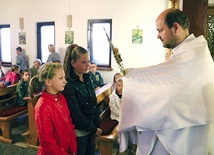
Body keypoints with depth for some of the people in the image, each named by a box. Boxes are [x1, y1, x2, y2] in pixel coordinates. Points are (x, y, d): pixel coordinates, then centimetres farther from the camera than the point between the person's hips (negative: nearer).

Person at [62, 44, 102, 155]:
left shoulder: (87, 78, 2)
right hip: (79, 131, -6)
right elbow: (76, 114, -19)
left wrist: (97, 125, 1)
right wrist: (94, 129, -10)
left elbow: (94, 102, 6)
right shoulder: (68, 84, -20)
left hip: (92, 127, 6)